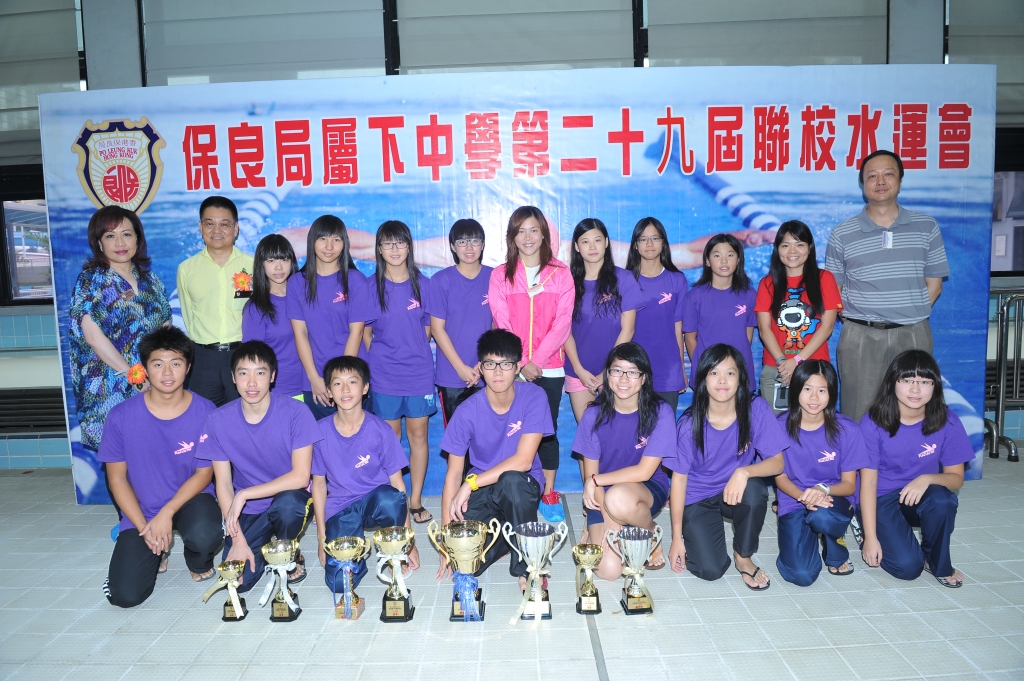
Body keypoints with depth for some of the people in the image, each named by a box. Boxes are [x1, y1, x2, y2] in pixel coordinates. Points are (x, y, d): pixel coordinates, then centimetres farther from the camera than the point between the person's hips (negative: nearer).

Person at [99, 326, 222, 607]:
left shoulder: (205, 412, -14)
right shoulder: (121, 416, -12)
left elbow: (204, 473, -8)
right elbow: (117, 478, -4)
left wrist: (166, 514, -19)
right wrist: (144, 527, -12)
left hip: (190, 499, -1)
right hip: (141, 511, 1)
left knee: (205, 536, -35)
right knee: (125, 596, -12)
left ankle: (199, 562, 5)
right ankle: (155, 552, 23)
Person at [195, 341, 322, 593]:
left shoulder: (295, 412, -17)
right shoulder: (218, 421, -10)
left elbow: (301, 476, -20)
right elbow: (223, 484, -6)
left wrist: (244, 494, -24)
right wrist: (238, 539, -14)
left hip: (288, 499, -2)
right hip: (246, 511, 2)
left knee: (288, 504, -37)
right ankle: (263, 547, 18)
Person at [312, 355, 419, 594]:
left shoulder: (380, 430, -9)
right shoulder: (320, 431, -5)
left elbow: (397, 482, -6)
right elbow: (319, 484, 5)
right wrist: (322, 536, 4)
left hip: (375, 501, 0)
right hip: (340, 511, 1)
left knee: (390, 499, -38)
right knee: (339, 583, -22)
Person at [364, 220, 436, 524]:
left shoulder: (423, 284, 3)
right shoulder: (371, 286, 1)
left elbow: (428, 328, 8)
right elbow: (366, 332, 8)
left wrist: (415, 353, 2)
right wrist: (381, 358, 1)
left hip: (419, 371, 1)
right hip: (384, 374, 0)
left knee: (418, 434, 5)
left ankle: (416, 500, 16)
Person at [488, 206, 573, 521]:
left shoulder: (560, 274, 4)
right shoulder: (500, 275, 5)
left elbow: (562, 323, -3)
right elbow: (501, 323, -1)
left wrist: (537, 359, -12)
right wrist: (521, 362, -11)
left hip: (550, 368, 0)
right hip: (512, 368, 0)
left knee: (548, 430, 5)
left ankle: (549, 494, 16)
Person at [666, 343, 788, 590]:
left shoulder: (756, 410, -17)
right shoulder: (689, 424, -19)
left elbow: (777, 462, -13)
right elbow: (679, 479, -11)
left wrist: (744, 472, -36)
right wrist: (677, 537, -9)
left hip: (737, 489, 2)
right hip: (698, 499, -1)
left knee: (754, 488, -34)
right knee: (710, 570, -18)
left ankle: (743, 557, -6)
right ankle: (695, 535, 18)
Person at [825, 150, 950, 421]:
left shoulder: (926, 228, 5)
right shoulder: (842, 234, 2)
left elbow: (934, 283, 9)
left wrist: (910, 313, -1)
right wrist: (858, 317, -6)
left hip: (913, 335, 1)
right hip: (861, 337, -1)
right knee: (858, 418, 3)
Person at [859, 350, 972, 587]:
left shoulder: (947, 422, -12)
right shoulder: (873, 423, -18)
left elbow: (956, 478, -4)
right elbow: (868, 482, -15)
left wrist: (927, 479, -28)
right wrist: (870, 537, -19)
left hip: (923, 497, 3)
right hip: (883, 499, -3)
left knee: (942, 499, -33)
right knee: (907, 566, -22)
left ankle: (937, 562, -4)